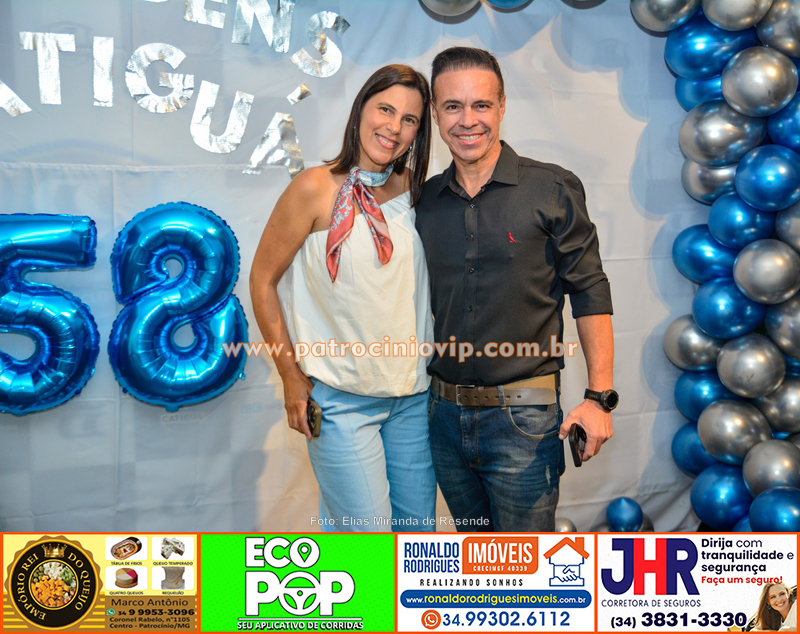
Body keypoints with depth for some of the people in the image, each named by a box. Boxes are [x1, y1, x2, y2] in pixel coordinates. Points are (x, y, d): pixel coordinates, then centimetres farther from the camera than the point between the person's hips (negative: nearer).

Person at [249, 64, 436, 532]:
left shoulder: (415, 190, 4)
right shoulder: (317, 188, -10)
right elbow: (263, 280, -5)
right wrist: (292, 376, -7)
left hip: (414, 395, 6)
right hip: (341, 400, -5)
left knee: (420, 529, 14)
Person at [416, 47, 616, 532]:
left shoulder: (553, 190, -6)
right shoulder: (425, 201, 6)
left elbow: (590, 292, -5)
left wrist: (599, 396, -11)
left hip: (522, 417, -4)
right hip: (445, 415, 5)